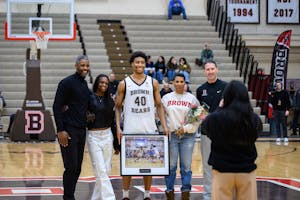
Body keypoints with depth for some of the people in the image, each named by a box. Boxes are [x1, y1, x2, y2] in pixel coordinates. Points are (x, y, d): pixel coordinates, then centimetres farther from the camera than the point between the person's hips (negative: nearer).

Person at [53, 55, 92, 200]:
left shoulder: (85, 84, 14)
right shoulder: (67, 83, -9)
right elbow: (56, 107, -13)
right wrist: (60, 130, -17)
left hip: (81, 131, 8)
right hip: (68, 131, -8)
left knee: (77, 168, 9)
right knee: (71, 167, -7)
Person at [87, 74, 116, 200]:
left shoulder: (109, 100, 10)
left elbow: (112, 120, 13)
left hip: (107, 135, 5)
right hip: (94, 136, -5)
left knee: (106, 169, 7)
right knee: (100, 170, -8)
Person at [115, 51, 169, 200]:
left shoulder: (153, 83, 6)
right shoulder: (124, 84, 2)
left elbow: (159, 106, 8)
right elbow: (118, 107, 5)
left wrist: (164, 126, -1)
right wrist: (118, 128, -6)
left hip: (150, 129, 1)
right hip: (130, 130, -1)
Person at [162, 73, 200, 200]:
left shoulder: (191, 98, 5)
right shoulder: (166, 98, 8)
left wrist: (185, 128, -6)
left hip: (187, 136, 0)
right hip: (171, 135, 0)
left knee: (186, 166, 0)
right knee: (170, 165, 1)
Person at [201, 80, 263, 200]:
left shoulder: (216, 118, -13)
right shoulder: (254, 119, -7)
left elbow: (203, 128, 8)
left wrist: (219, 109, 17)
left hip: (223, 171, -2)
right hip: (247, 171, 2)